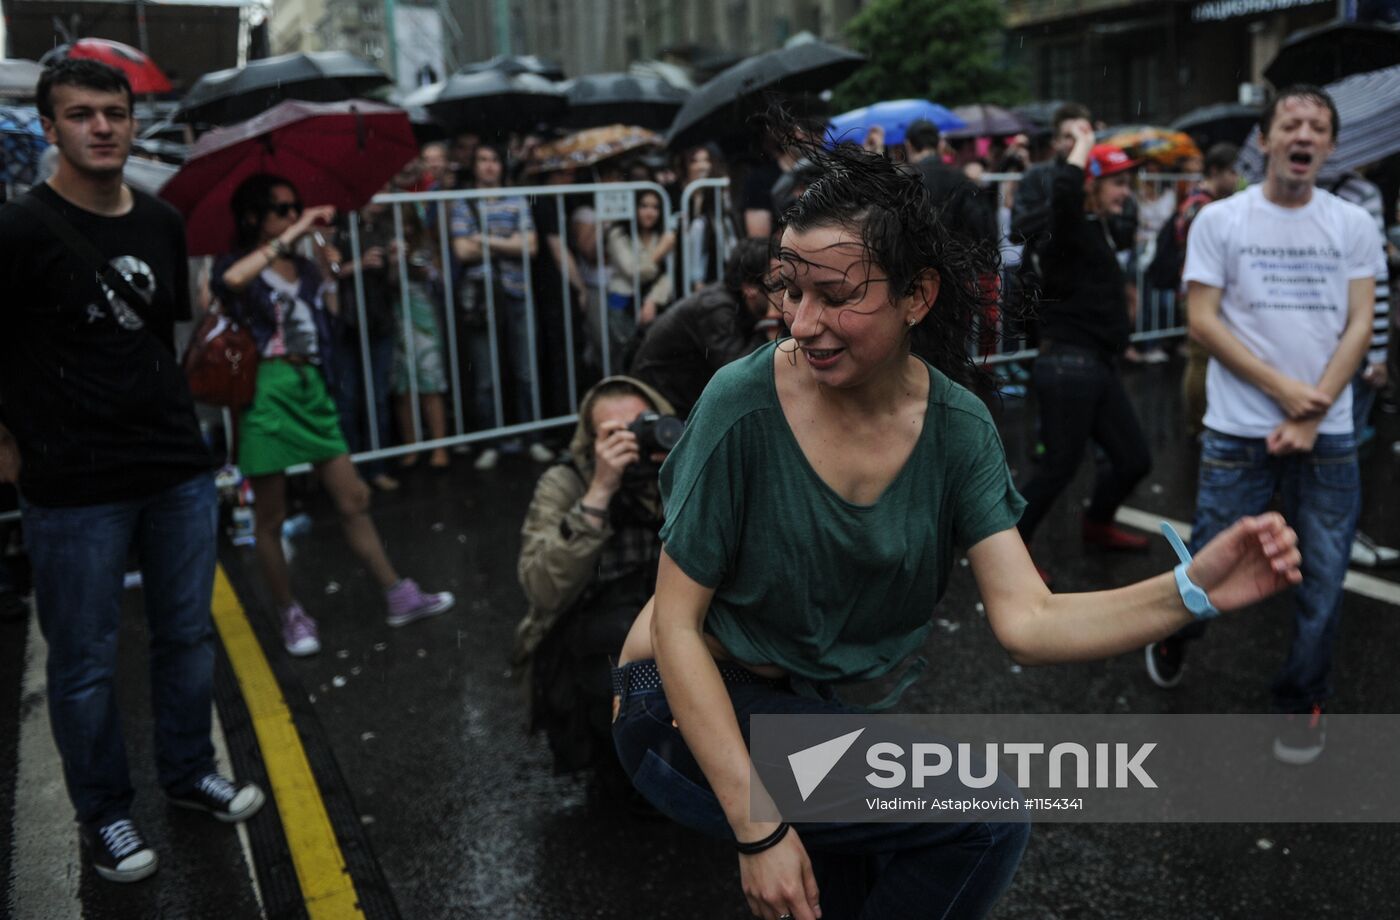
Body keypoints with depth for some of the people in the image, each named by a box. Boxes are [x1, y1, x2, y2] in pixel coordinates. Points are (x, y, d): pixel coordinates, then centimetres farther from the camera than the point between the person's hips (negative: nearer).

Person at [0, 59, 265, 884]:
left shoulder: (165, 224, 7)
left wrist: (172, 419, 14)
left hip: (180, 471, 5)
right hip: (74, 487, -5)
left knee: (188, 635, 16)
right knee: (88, 660, 8)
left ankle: (190, 772, 36)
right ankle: (104, 813, 26)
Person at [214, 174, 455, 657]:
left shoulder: (305, 268, 12)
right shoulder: (237, 267, -2)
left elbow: (333, 323, 7)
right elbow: (231, 280, -29)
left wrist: (328, 276, 2)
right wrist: (291, 235, -25)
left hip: (311, 390, 5)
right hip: (265, 394, -5)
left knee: (353, 499, 6)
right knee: (271, 517, 5)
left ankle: (398, 596, 12)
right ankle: (290, 614, 19)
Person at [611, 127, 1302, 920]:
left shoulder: (960, 429, -10)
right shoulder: (746, 405, -23)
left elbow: (1026, 623, -14)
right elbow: (677, 624, -18)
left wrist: (1195, 590, -31)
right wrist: (755, 825, -23)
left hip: (821, 709, 5)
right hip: (690, 710, -5)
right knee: (986, 821, -17)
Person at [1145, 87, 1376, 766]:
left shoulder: (1353, 224, 6)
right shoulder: (1219, 220, -1)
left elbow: (1359, 325, 2)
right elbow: (1202, 321, -6)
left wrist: (1312, 413, -10)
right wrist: (1285, 390, -12)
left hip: (1328, 434, 2)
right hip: (1240, 430, -2)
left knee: (1323, 579, 6)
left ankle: (1301, 702, 27)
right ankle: (1175, 634, 35)